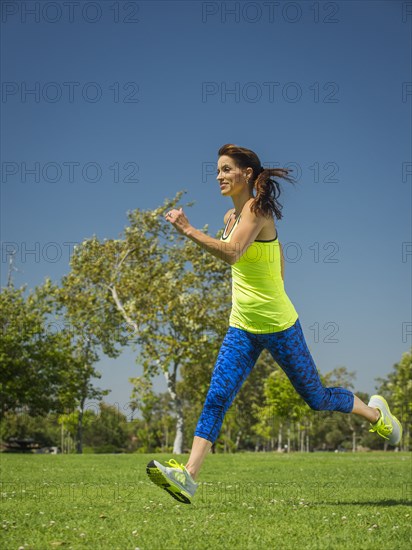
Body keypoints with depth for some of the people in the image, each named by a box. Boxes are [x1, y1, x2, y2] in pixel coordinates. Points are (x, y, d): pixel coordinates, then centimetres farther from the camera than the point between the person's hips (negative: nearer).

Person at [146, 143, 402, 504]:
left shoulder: (256, 210, -17)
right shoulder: (232, 216, 9)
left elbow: (232, 253, -35)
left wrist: (189, 230, -37)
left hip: (278, 325, -7)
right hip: (242, 328, 7)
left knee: (316, 398, 10)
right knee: (216, 399, -7)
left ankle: (375, 413, 36)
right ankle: (188, 477, -12)